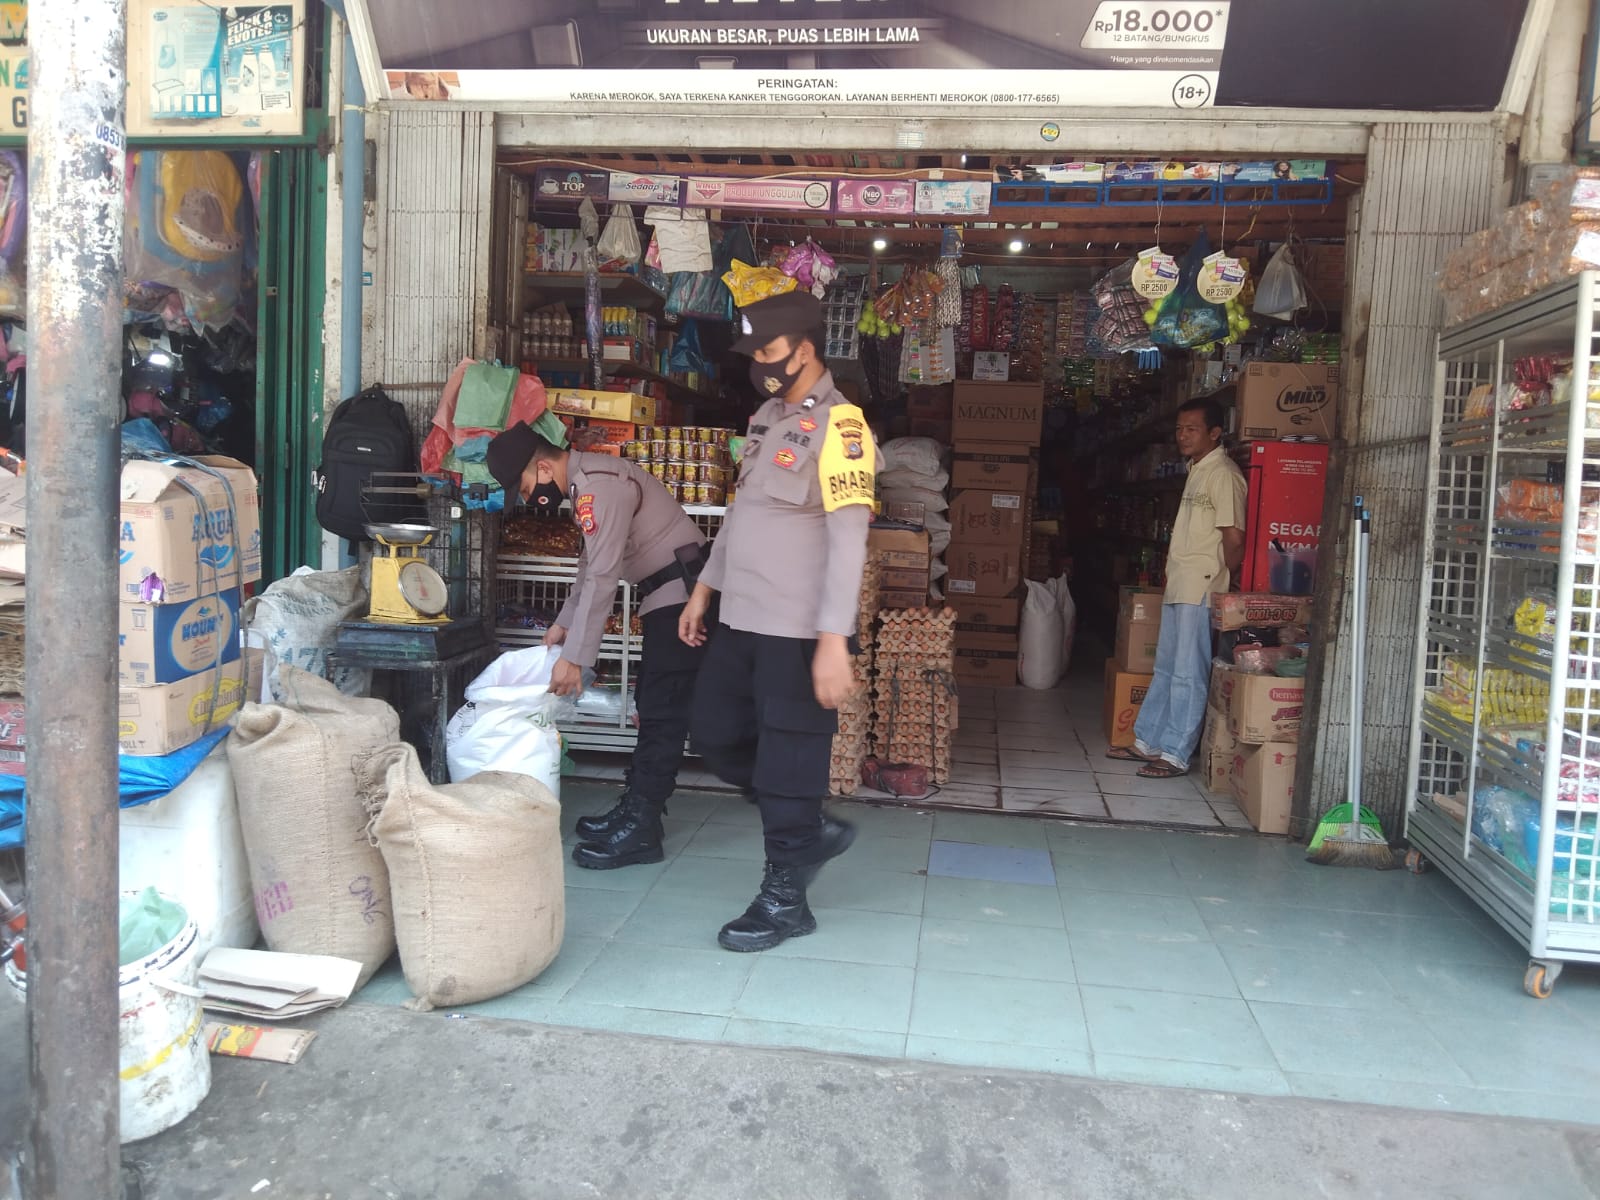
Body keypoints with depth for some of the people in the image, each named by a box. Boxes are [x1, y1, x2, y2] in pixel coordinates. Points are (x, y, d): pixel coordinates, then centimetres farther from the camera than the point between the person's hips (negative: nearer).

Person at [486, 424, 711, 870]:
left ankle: (639, 831, -4)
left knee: (662, 712, -8)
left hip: (682, 594, -11)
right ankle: (635, 810, 21)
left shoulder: (597, 486, -20)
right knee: (653, 706, 13)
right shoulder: (584, 482, 12)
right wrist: (564, 623, 18)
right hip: (670, 595, 11)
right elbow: (591, 563, 21)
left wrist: (574, 658, -20)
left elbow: (602, 579, -23)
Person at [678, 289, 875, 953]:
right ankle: (813, 831, 32)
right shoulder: (768, 416, 14)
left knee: (788, 763, 1)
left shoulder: (839, 425, -14)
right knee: (716, 736, 16)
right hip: (743, 619, 9)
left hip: (799, 630, -9)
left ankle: (785, 897, 17)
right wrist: (705, 588, 21)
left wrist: (834, 640, -27)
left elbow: (849, 537, -21)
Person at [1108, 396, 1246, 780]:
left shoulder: (1223, 474, -14)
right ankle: (1147, 742, 24)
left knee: (1187, 675, -3)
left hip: (1201, 591, -10)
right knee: (1166, 669, 15)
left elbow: (1234, 538, -17)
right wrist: (1173, 571, 15)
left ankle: (1175, 755, 4)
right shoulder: (1196, 471, 16)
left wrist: (1220, 581, -7)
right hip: (1178, 587, 10)